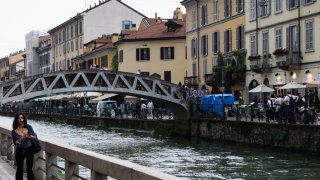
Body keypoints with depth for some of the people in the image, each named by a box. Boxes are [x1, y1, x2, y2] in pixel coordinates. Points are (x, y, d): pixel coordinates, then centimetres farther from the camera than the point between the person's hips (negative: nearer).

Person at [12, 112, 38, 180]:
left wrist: (31, 136, -25)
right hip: (19, 151, 1)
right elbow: (15, 143, -13)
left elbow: (35, 136, -2)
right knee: (19, 169, 11)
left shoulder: (28, 127, -6)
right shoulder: (14, 131, -8)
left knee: (29, 169, -4)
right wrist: (23, 138, -28)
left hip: (29, 150, -1)